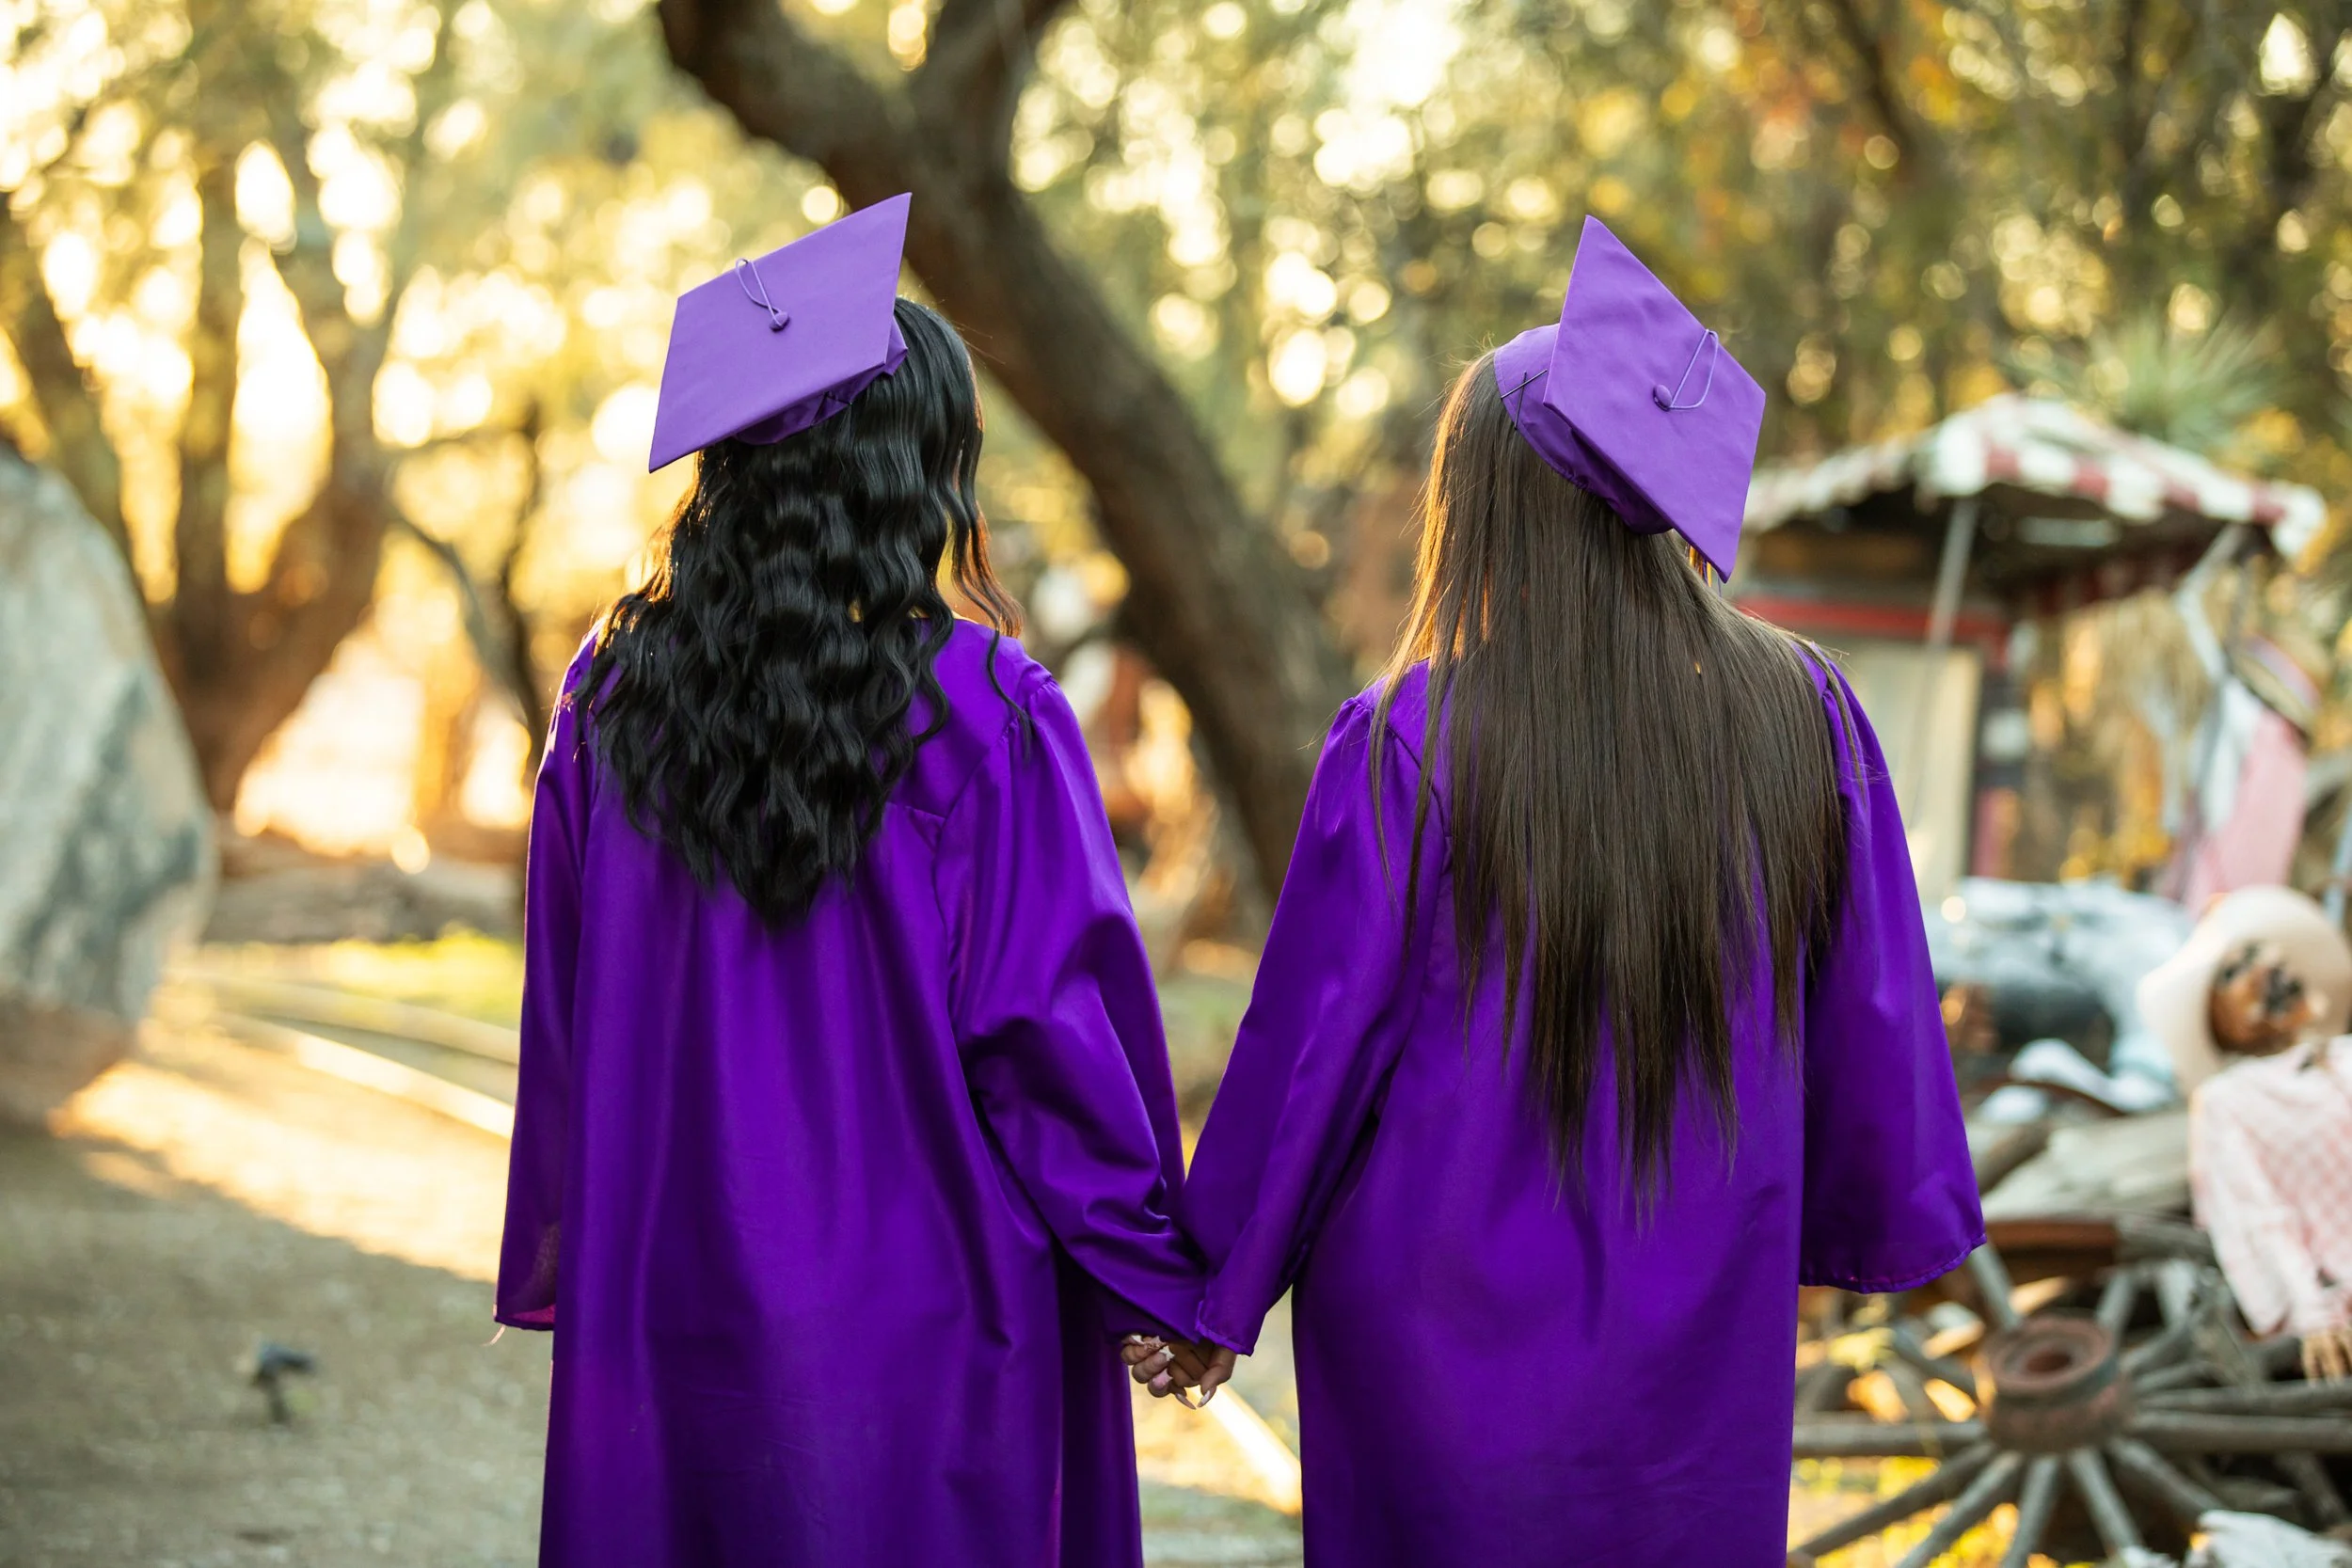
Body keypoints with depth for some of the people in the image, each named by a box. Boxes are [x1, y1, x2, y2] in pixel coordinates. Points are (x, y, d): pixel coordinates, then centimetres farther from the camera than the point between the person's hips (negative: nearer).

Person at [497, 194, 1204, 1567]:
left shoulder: (614, 695, 0)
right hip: (919, 1325, -4)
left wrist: (561, 1268, 19)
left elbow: (561, 1018, 7)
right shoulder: (985, 713, -13)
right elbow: (1057, 1022, -12)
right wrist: (1160, 1280, 0)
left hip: (662, 1311, 4)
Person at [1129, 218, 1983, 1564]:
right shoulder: (1803, 722, -6)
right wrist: (1877, 1232, 19)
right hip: (1703, 1323, 3)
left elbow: (1312, 1039, -10)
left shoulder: (1410, 750, -15)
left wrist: (1215, 1292, 3)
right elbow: (1875, 1014, 2)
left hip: (1446, 1322, -3)